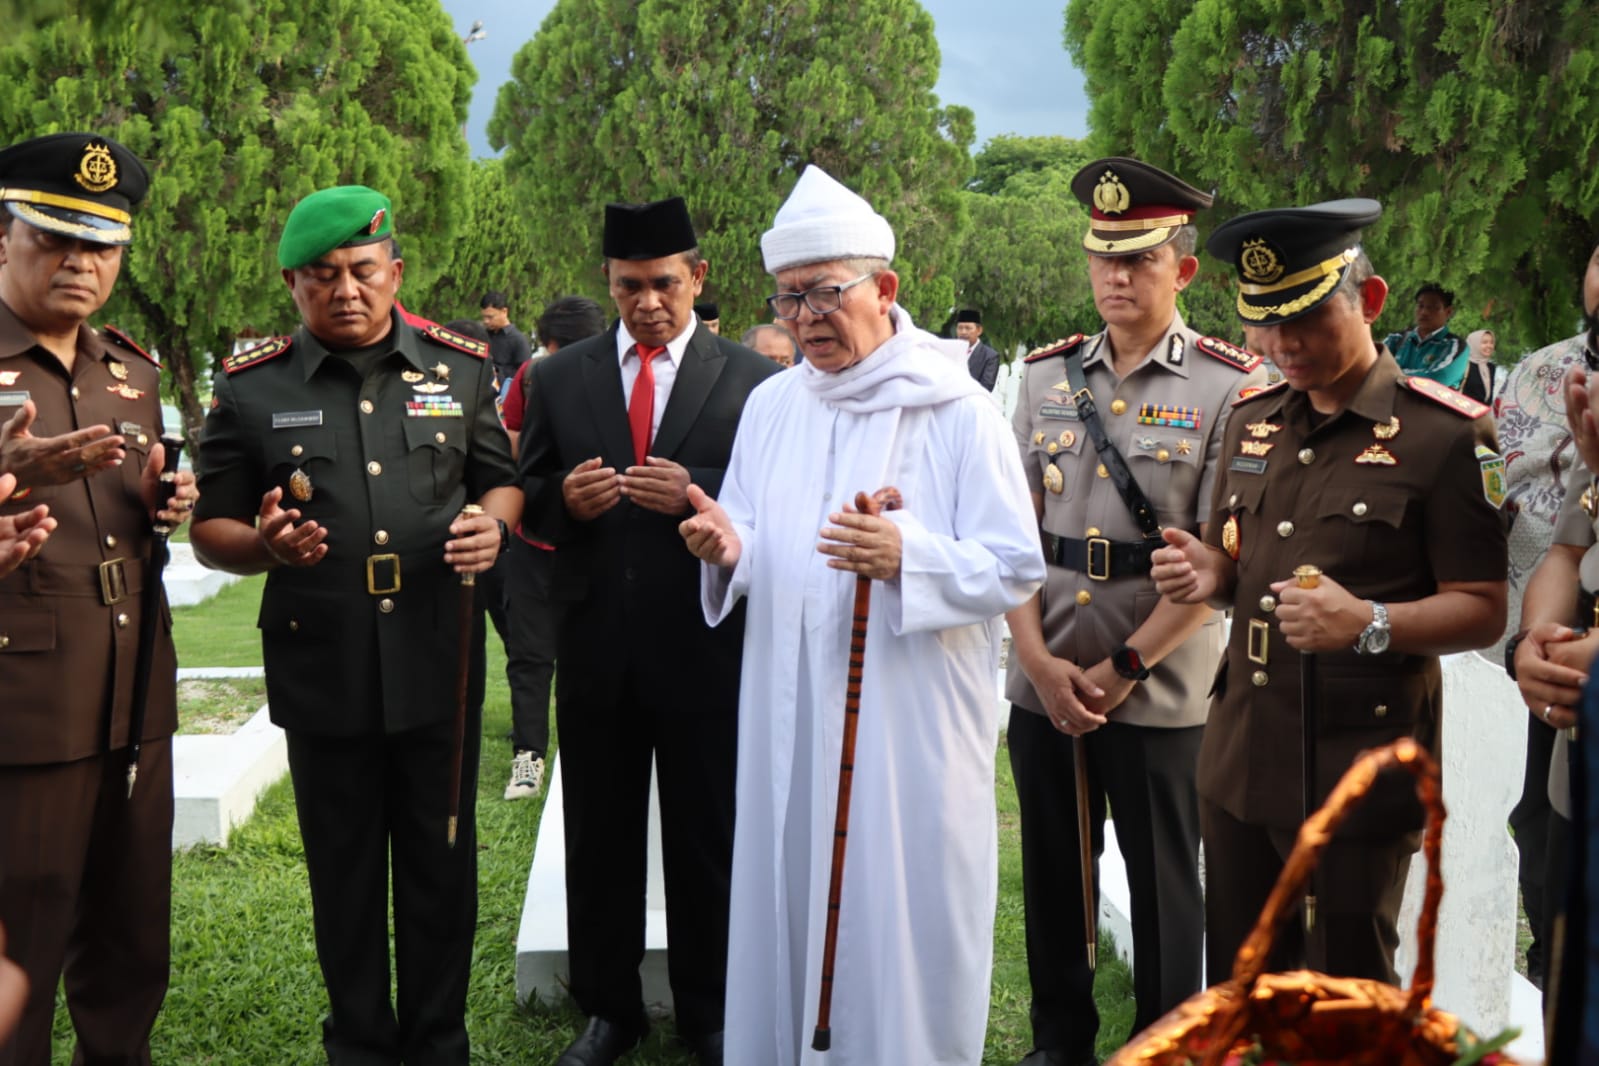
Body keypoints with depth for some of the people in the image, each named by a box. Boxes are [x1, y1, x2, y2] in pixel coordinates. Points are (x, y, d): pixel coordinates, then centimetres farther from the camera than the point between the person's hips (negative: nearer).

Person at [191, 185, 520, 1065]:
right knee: (344, 871, 12)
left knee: (442, 861, 11)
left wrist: (492, 523, -10)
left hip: (440, 662, 1)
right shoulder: (250, 387, -1)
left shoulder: (463, 368, 4)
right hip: (320, 670, -1)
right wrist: (263, 545, -19)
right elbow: (209, 531, 3)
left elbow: (501, 480, 13)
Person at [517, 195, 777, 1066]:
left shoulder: (750, 379, -2)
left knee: (707, 836, 10)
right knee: (598, 837, 12)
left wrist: (698, 502, -21)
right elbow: (524, 503, 8)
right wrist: (565, 502, -13)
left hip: (705, 647, -2)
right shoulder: (559, 377, 6)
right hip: (595, 645, 2)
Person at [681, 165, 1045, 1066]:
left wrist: (909, 559, -25)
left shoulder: (958, 410, -6)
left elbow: (1017, 569, -9)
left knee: (905, 916, 4)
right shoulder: (771, 406, 9)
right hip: (791, 719, 4)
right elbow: (755, 557, 13)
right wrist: (729, 551, -10)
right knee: (791, 906, 12)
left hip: (913, 719, -4)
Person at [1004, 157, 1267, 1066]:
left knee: (1163, 882, 9)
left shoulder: (1230, 387, -7)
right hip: (1042, 677, 4)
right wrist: (1038, 660, -8)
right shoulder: (1047, 376, 6)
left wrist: (1123, 669, -12)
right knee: (1052, 871, 16)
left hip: (1159, 687, -4)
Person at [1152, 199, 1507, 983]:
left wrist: (1369, 624, -27)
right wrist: (1210, 574, -3)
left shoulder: (1446, 433, -10)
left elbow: (1482, 610, -10)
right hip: (1241, 755, 6)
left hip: (1361, 763, -5)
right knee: (1236, 987, 16)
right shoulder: (1251, 421, 9)